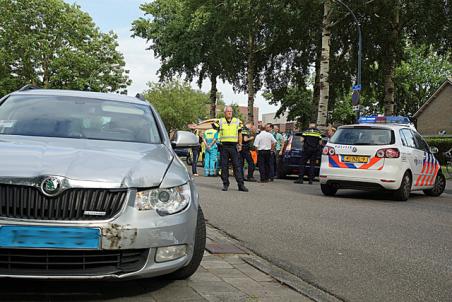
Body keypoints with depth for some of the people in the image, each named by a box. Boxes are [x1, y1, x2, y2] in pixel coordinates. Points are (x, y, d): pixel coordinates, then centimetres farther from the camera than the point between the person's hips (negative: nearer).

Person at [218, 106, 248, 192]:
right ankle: (225, 184, 10)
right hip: (224, 146, 0)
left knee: (237, 165, -2)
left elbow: (239, 134, 12)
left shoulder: (237, 121, 8)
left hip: (234, 146, 0)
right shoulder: (220, 121, 6)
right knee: (224, 166, 2)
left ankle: (241, 184, -2)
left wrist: (240, 144, 7)